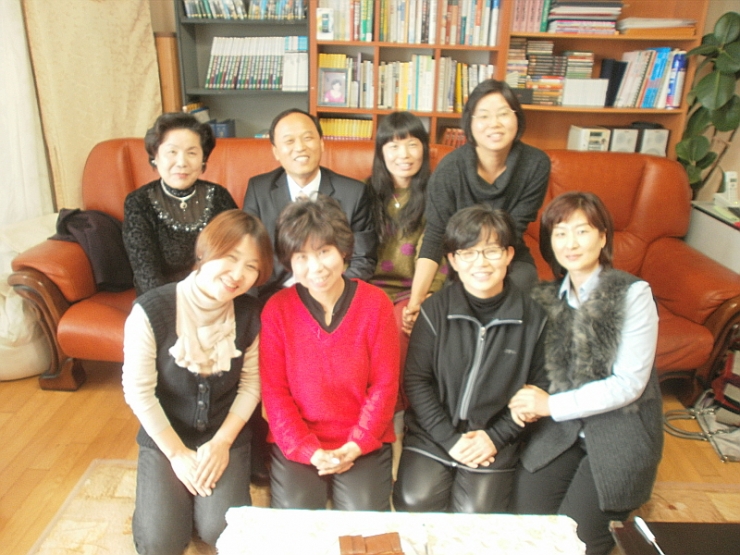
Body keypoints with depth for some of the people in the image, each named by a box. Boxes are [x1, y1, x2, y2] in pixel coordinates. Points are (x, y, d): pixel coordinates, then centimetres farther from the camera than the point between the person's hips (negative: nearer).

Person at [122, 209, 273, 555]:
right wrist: (177, 453, -12)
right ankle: (176, 492, 23)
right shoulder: (151, 310, -22)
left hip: (227, 436, 1)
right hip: (164, 437, -1)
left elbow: (251, 384, -5)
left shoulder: (250, 315, -13)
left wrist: (222, 442, -11)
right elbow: (139, 391, -15)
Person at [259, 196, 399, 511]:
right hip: (296, 443, 1)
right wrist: (310, 451, -12)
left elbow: (385, 384, -4)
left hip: (363, 444, 0)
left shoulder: (376, 304, -5)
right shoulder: (276, 310, -4)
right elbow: (274, 391, -3)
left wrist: (355, 447, -11)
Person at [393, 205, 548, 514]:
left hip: (494, 440, 0)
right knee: (414, 502, -16)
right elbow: (416, 381, -5)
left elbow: (539, 388, 1)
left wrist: (496, 437, -8)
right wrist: (450, 439, -11)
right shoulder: (434, 311, -5)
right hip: (434, 433, 0)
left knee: (475, 513, -14)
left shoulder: (533, 317, -3)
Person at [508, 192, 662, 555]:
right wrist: (529, 397, -15)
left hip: (619, 433, -4)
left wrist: (551, 405, -19)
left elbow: (629, 383, -16)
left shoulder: (633, 294, -13)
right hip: (562, 428, 4)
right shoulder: (546, 297, 3)